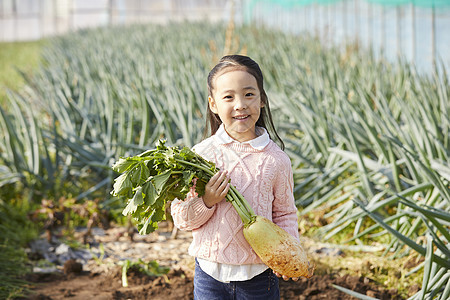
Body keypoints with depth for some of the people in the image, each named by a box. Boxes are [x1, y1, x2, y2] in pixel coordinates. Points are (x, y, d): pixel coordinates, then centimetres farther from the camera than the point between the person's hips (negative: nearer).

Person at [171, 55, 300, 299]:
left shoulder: (276, 160, -4)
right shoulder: (200, 154, -6)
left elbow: (284, 214, 5)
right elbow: (181, 218, -4)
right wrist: (206, 202, -21)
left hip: (259, 275, 0)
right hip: (210, 272, 0)